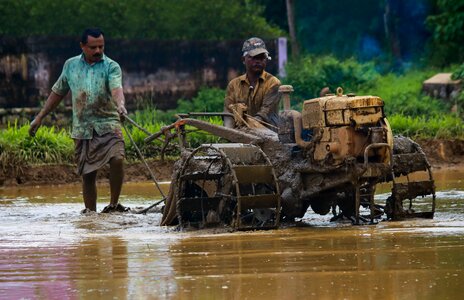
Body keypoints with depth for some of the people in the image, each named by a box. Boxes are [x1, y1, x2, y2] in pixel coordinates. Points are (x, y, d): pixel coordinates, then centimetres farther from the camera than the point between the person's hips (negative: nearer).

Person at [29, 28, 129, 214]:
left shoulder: (111, 67, -2)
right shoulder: (71, 65, 9)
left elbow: (116, 88, -21)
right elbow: (57, 93, 19)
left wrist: (120, 105, -43)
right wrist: (39, 118, 18)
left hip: (108, 124, -3)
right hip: (82, 128, 3)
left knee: (117, 158, -25)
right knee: (87, 174, 4)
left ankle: (113, 204, -12)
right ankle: (90, 212, 14)